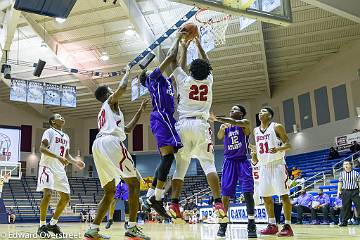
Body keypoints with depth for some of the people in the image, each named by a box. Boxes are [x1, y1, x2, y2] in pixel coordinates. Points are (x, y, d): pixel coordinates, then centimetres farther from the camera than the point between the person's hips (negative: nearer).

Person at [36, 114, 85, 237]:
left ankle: (53, 223, 16)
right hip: (48, 167, -8)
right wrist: (58, 157, -27)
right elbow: (42, 148, -15)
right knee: (47, 193, -21)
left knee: (66, 197, 3)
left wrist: (75, 162, 5)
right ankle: (42, 225, -8)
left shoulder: (66, 137, 20)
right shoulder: (49, 131, -3)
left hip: (60, 169, 8)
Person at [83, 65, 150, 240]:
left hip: (98, 146, 9)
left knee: (110, 191, 14)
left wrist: (140, 111, 39)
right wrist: (128, 71, 17)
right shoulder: (110, 101, 15)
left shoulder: (103, 113, 36)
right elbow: (122, 87, -3)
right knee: (134, 182, -4)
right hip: (110, 142, -9)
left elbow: (127, 129, 38)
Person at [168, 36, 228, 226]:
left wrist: (184, 48, 40)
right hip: (201, 125, 0)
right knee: (209, 164, -4)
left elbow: (180, 66, 27)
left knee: (180, 166, 4)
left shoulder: (184, 81, 7)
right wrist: (199, 44, 37)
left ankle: (174, 204, -6)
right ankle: (218, 203, -17)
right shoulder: (208, 81, 10)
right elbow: (207, 64, 28)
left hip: (183, 125, 1)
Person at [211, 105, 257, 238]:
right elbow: (220, 137, -9)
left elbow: (235, 122, -23)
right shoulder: (225, 125, 12)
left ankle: (251, 225, -4)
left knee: (248, 193, -9)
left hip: (242, 161, -3)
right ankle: (223, 224, 7)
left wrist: (217, 119, -33)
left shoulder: (245, 123, 0)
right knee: (225, 194, 0)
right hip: (229, 161, 3)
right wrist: (222, 128, -30)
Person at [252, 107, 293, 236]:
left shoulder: (277, 127, -5)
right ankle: (272, 225, 17)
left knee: (283, 194, -7)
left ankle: (288, 226, -3)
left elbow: (288, 144, -8)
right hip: (264, 166, 7)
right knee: (266, 196, 7)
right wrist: (256, 156, 3)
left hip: (277, 164, -6)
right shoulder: (256, 131, 13)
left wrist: (278, 149, -27)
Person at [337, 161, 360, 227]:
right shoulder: (341, 174, 7)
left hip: (355, 191, -1)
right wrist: (339, 190, -1)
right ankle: (344, 221, 11)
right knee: (345, 206, 4)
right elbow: (340, 182, 9)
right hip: (345, 191, 1)